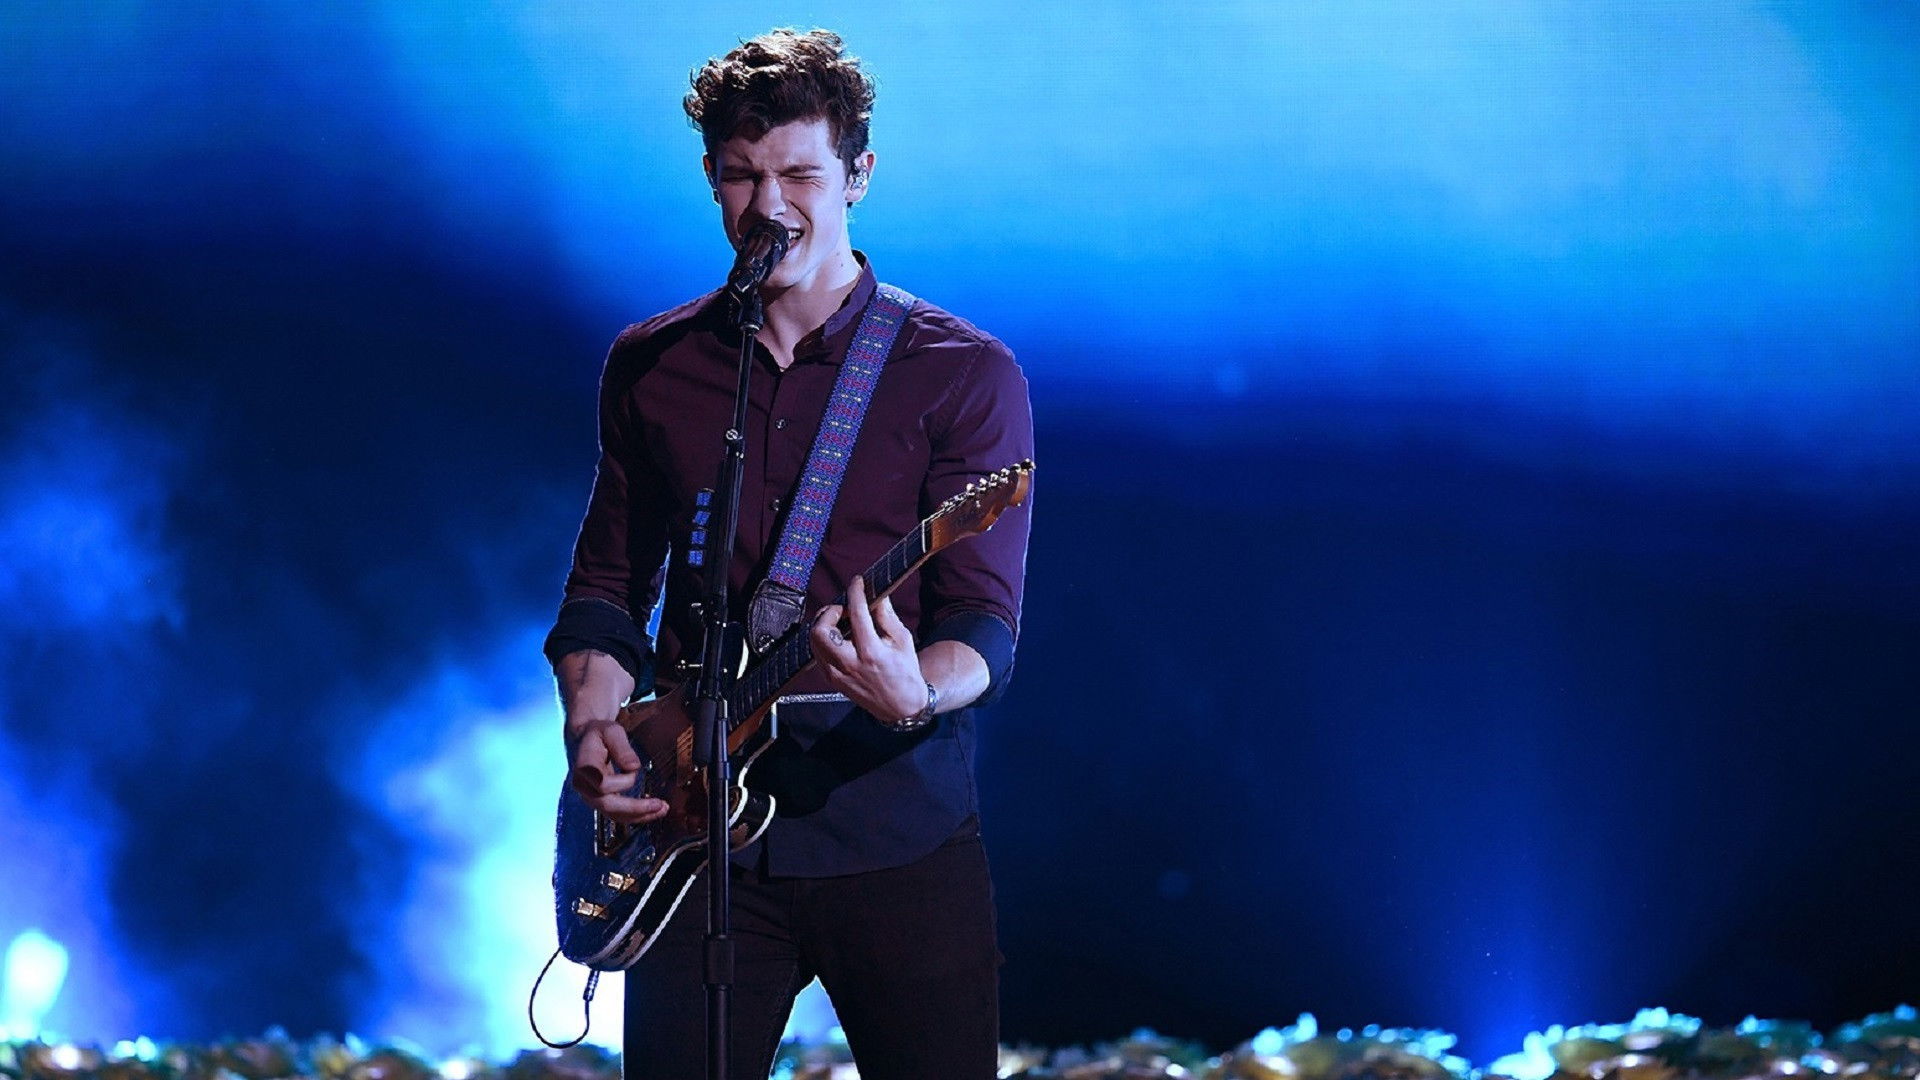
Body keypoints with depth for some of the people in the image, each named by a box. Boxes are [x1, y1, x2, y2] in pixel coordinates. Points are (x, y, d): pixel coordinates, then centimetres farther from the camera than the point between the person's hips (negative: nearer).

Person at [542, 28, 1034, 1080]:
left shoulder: (965, 374, -2)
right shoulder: (650, 367, 10)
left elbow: (985, 620, -7)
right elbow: (607, 585, 17)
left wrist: (919, 694, -29)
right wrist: (593, 721, -2)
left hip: (901, 835, -2)